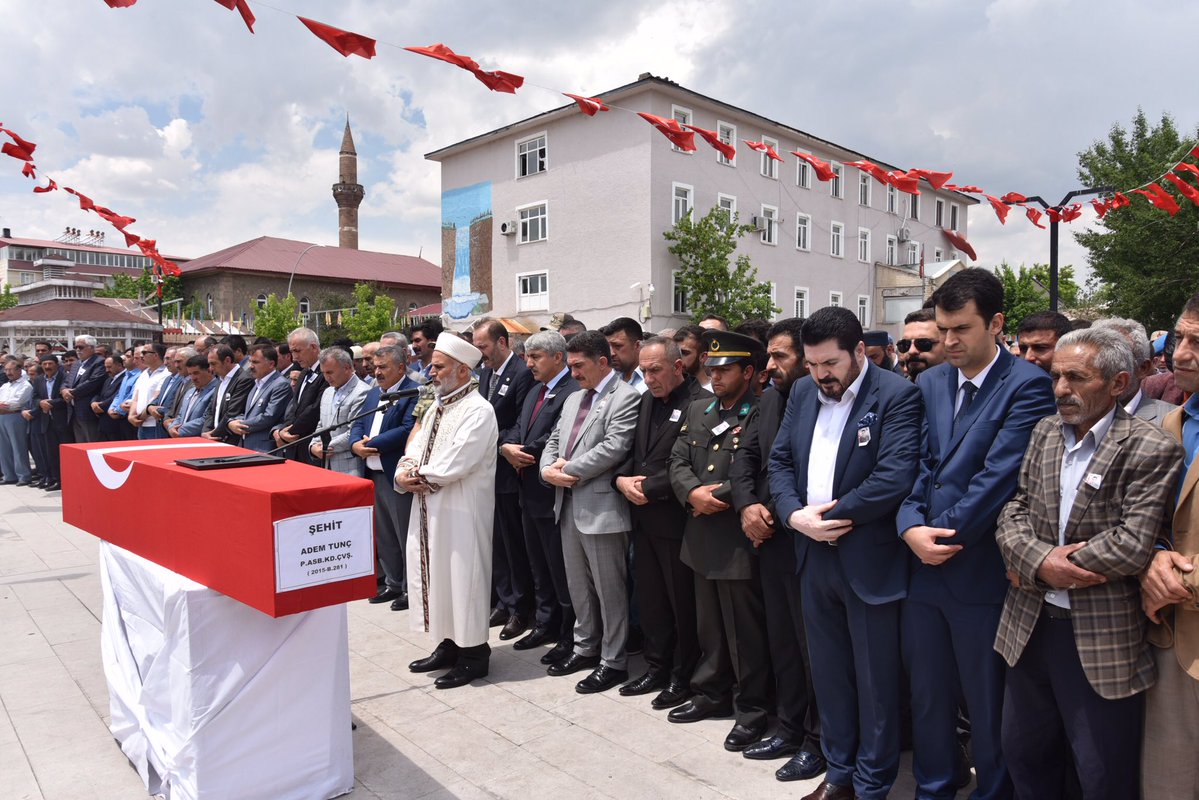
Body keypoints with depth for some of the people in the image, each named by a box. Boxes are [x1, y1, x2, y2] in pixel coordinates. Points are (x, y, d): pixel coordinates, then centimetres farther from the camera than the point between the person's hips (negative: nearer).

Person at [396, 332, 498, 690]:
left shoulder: (478, 411, -15)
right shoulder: (436, 408, 15)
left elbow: (453, 465, -23)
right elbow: (414, 451, 14)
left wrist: (417, 474, -10)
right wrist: (404, 475, -7)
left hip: (461, 513, -9)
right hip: (429, 509, 9)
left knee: (461, 578, 0)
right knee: (435, 576, 15)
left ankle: (473, 656, 14)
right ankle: (448, 646, 30)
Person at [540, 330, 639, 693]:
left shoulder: (625, 397, -10)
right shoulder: (573, 399, 17)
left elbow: (614, 447, -21)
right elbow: (553, 441, 17)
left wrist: (570, 470, -15)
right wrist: (549, 469, -4)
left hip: (601, 506, -8)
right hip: (569, 504, 8)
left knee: (609, 588, 3)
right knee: (578, 585, 18)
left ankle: (613, 661, 16)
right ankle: (585, 647, 34)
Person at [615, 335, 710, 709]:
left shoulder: (701, 403, -14)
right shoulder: (646, 400, 12)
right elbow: (630, 451, 15)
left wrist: (648, 488, -15)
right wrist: (622, 479, -4)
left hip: (676, 518, -7)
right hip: (644, 517, 8)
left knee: (683, 602, 7)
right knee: (650, 598, 16)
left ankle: (683, 678, 22)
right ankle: (657, 668, 32)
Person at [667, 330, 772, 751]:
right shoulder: (697, 410, 11)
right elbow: (678, 462, 6)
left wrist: (719, 497, -16)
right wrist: (693, 493, -12)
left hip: (739, 539, -7)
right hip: (702, 536, 7)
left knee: (745, 630, 5)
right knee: (709, 625, 20)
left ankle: (752, 710, 20)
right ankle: (712, 693, 36)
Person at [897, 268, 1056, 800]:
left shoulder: (1027, 386, -9)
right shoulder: (929, 384, 9)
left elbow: (1000, 476, -16)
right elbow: (914, 465, 3)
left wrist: (943, 535, -14)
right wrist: (911, 527, -12)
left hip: (981, 572, -5)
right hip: (922, 567, 5)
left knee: (988, 705, 11)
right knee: (927, 697, 18)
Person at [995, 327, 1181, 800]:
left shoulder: (1152, 450, -11)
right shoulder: (1044, 433, 6)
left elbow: (1133, 544, -20)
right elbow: (1012, 511, 3)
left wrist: (1035, 570, -13)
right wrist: (1040, 560, -17)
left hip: (1103, 640, -5)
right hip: (1029, 625, 5)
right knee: (1024, 758, 20)